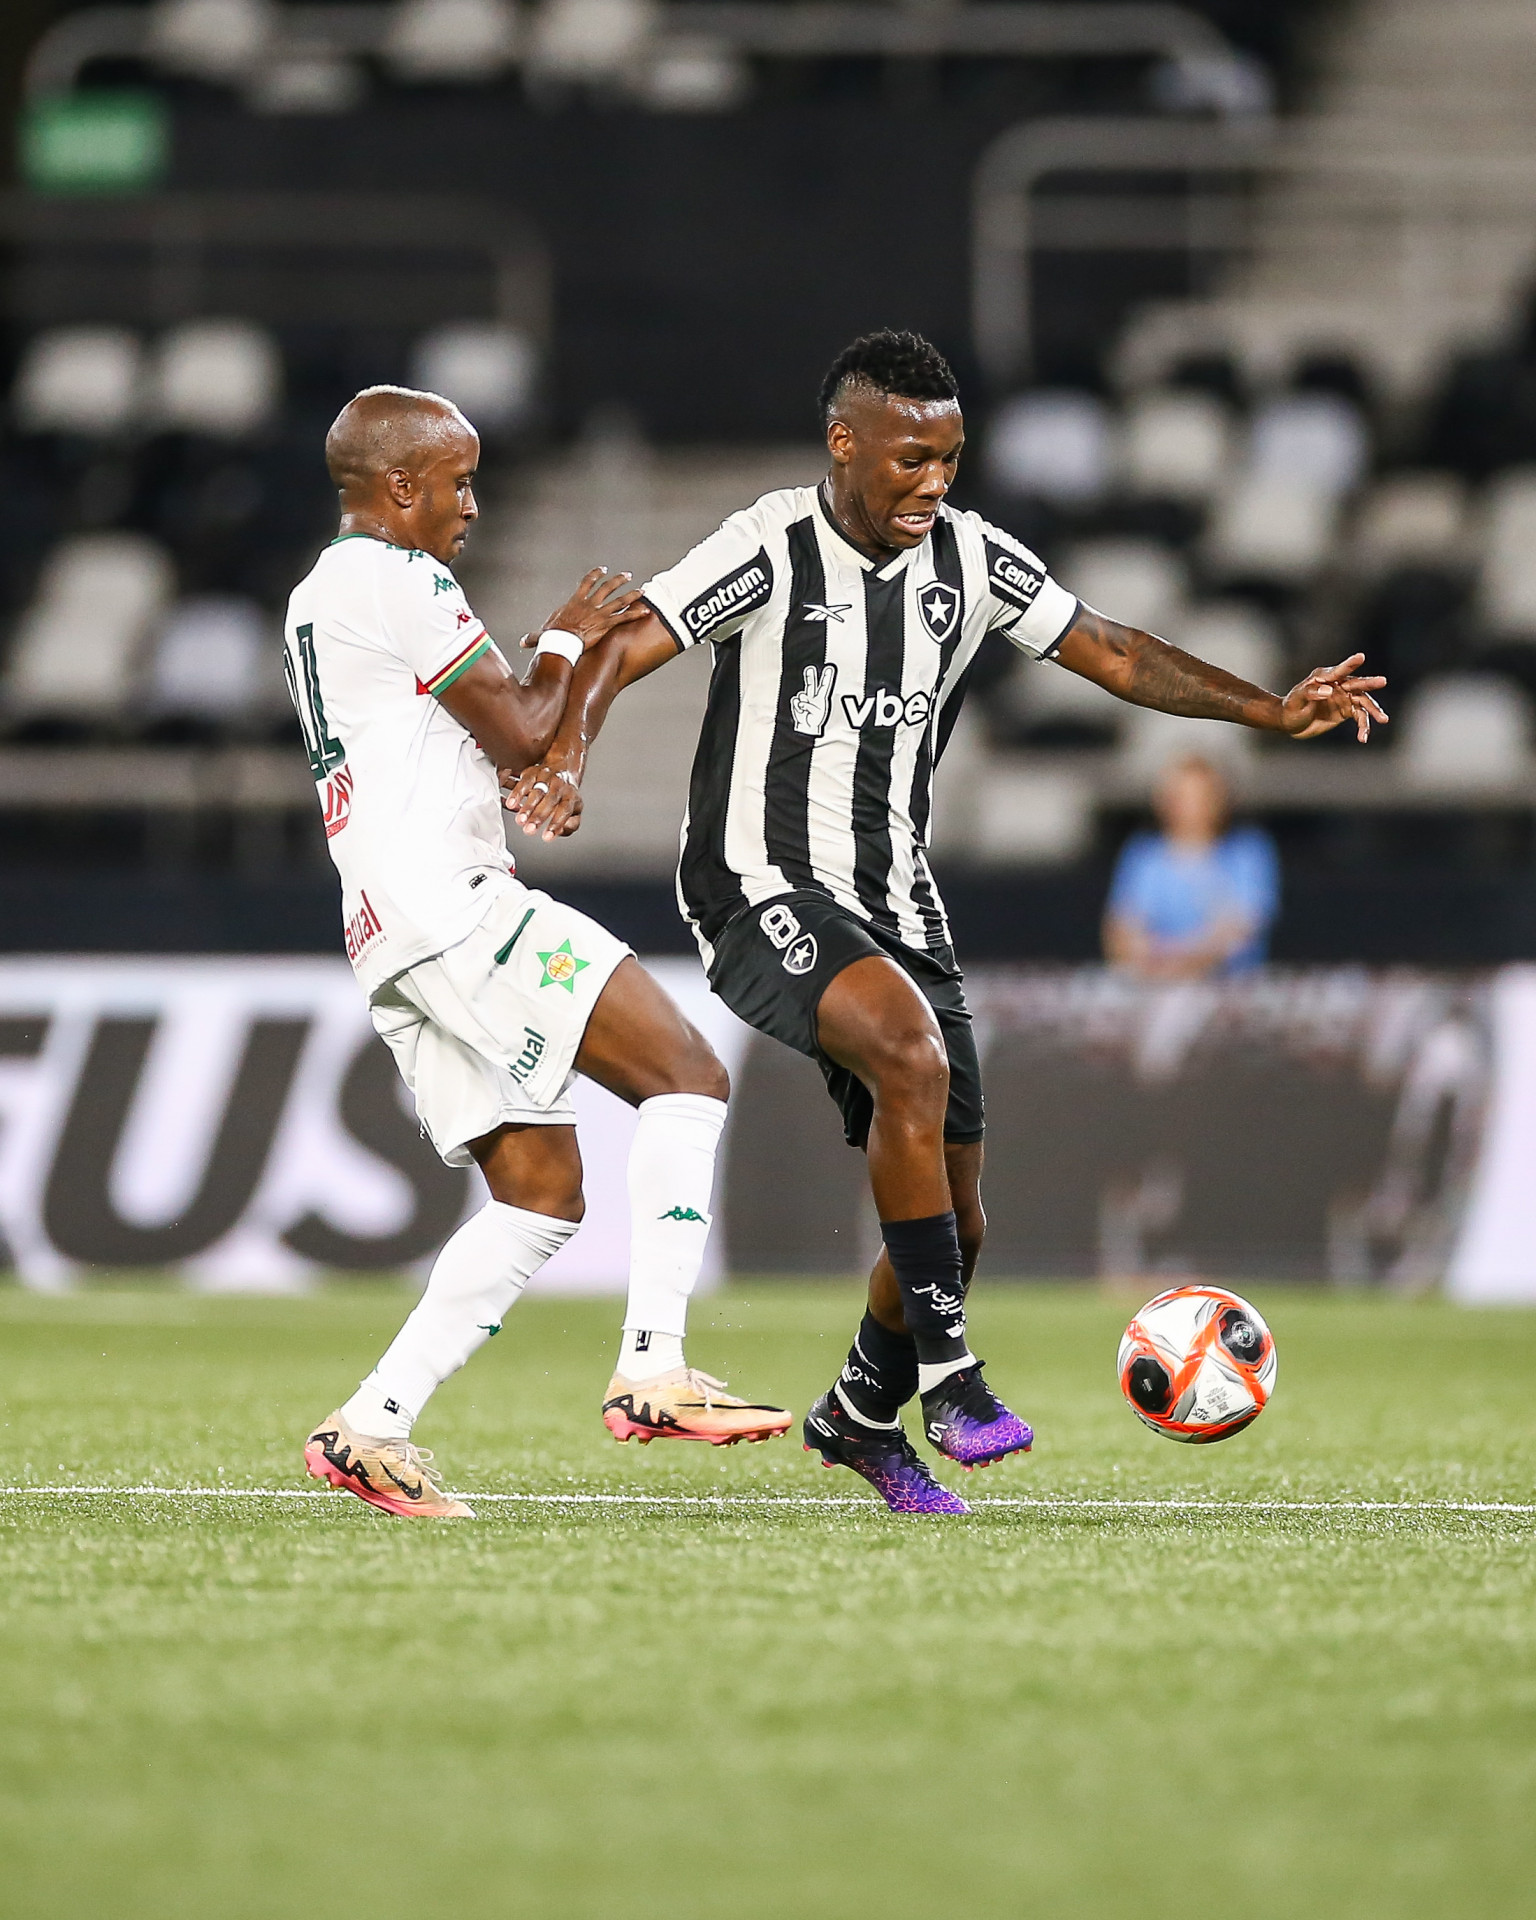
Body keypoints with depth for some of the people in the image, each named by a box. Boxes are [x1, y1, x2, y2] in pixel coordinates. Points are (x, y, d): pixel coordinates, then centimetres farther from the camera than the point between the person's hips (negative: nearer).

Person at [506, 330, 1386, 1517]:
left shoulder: (972, 559, 3)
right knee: (912, 1053, -34)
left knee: (954, 1220, 5)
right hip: (765, 888, -6)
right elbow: (624, 650, -20)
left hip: (894, 904, 6)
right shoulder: (771, 552, -12)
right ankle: (948, 1372, -27)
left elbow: (1113, 654, 10)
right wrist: (566, 757, -40)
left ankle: (863, 1414, 33)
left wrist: (1271, 712, 0)